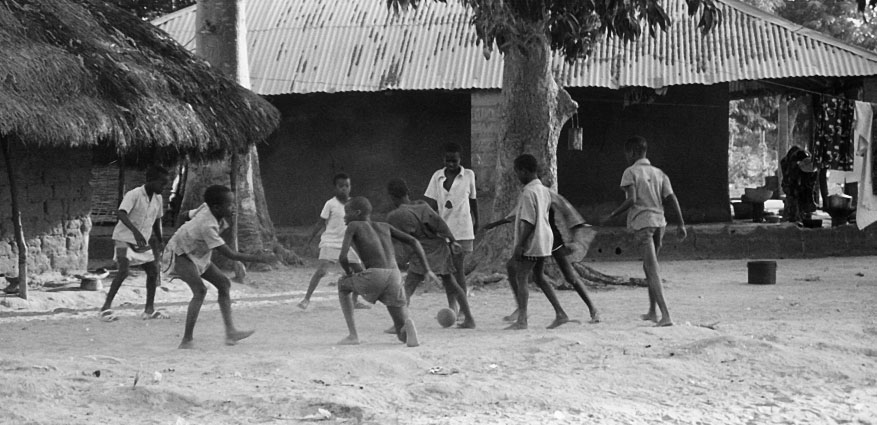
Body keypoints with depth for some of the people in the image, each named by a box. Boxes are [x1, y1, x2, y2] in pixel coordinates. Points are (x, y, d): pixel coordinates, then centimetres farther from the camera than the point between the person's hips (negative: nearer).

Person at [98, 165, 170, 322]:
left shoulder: (157, 198, 3)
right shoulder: (134, 195, -19)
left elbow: (157, 221, 18)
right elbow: (120, 213, -35)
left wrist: (160, 243, 20)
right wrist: (135, 231, -48)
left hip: (142, 242, 7)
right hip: (124, 238, -7)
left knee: (153, 271, 4)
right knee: (124, 270, -23)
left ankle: (149, 309, 16)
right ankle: (106, 307, -21)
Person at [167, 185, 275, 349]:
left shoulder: (206, 208, -12)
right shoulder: (208, 226, -37)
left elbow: (188, 214, 9)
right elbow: (230, 254, -37)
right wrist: (258, 258, -35)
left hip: (197, 254, 10)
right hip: (181, 254, -10)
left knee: (224, 283, 1)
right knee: (200, 290, -26)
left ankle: (230, 331, -2)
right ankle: (187, 340, -23)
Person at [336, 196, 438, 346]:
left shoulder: (353, 226, 15)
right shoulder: (385, 227, 29)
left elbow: (343, 257, 3)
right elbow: (413, 241, 22)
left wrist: (349, 273, 23)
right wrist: (428, 270, 20)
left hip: (373, 276, -4)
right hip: (395, 277, 4)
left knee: (342, 285, 31)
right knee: (403, 337, 13)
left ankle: (353, 335, 20)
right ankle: (407, 324, -25)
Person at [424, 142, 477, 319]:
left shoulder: (468, 175, 1)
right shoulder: (438, 176, 3)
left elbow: (473, 200, 14)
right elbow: (431, 203, 3)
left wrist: (476, 221, 23)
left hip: (462, 231, -3)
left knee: (459, 268, -8)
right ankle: (452, 307, 18)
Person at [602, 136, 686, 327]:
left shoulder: (631, 172, -4)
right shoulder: (659, 173, 13)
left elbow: (631, 200, -16)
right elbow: (672, 199, 5)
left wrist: (612, 216, -8)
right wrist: (681, 224, 7)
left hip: (642, 223, -6)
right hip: (659, 222, 6)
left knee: (653, 271, -10)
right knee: (648, 267, 23)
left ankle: (666, 315, -19)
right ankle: (652, 312, 27)